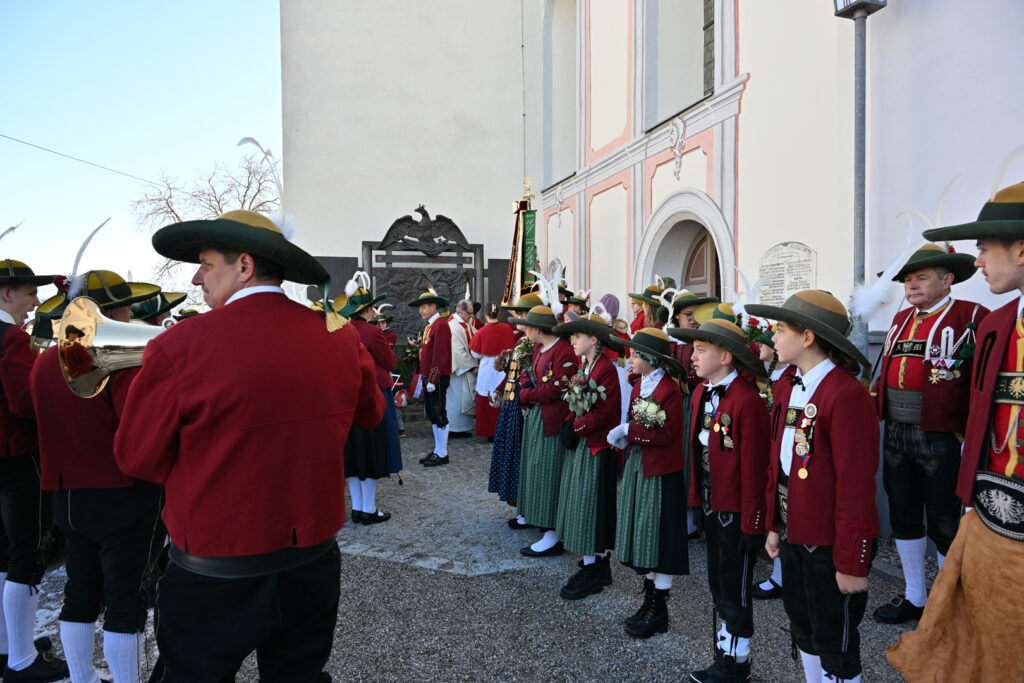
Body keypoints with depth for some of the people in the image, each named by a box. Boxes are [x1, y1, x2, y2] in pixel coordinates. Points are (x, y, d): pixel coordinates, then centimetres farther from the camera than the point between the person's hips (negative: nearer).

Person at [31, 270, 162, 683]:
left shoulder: (44, 362, 5)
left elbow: (52, 423, 15)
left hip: (68, 496, 8)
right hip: (122, 497, -8)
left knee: (80, 592, 19)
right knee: (124, 599, 4)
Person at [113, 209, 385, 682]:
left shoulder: (180, 346, -21)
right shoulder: (340, 336, -9)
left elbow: (136, 457, -9)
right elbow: (370, 414, 8)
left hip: (215, 578, -3)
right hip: (314, 567, 4)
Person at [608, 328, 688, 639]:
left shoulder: (670, 390, -16)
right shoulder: (638, 386, 9)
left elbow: (666, 435, -21)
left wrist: (628, 430, -20)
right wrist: (623, 438, -6)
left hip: (661, 472, -8)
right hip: (636, 467, 8)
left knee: (658, 536, 2)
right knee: (640, 534, 15)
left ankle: (659, 611, 16)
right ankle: (649, 599, 30)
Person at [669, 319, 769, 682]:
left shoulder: (747, 400, -21)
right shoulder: (701, 393, 4)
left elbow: (754, 467, -20)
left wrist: (752, 525, -17)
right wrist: (699, 495, 9)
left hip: (737, 512, -8)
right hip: (711, 505, 8)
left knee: (735, 590, 10)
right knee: (718, 585, 21)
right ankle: (725, 653, 40)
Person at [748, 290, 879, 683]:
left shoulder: (846, 394, -21)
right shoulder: (787, 389, 5)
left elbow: (856, 486, -21)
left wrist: (852, 563, -17)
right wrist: (774, 525, 12)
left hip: (830, 543, -8)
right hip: (794, 534, 8)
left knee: (835, 645, 11)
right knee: (803, 630, 23)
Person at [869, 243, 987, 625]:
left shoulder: (970, 316, -7)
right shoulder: (901, 319, 13)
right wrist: (873, 408, 9)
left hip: (942, 438, -6)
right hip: (896, 434, 7)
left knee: (945, 524, 5)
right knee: (903, 516, 15)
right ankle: (914, 597, 33)